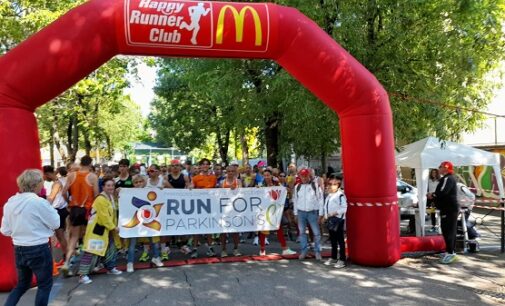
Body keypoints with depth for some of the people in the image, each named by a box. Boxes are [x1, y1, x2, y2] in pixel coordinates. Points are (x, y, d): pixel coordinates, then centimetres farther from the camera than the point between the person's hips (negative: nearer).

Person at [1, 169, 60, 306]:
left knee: (22, 284, 23)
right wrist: (51, 209, 7)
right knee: (45, 284, 12)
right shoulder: (39, 202, -18)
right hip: (39, 250, -6)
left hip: (18, 250, 6)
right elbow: (56, 223, -8)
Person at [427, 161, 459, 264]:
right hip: (448, 208, 11)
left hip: (449, 209, -11)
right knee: (449, 230, 16)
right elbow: (443, 193, 21)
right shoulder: (447, 178, 18)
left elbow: (442, 192, -29)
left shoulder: (448, 179, -17)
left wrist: (432, 195, -12)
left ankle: (450, 253, -7)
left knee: (448, 231, -9)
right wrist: (433, 195, 6)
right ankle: (450, 251, 24)